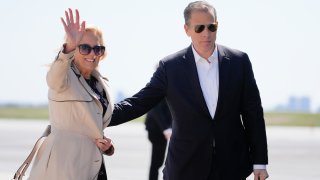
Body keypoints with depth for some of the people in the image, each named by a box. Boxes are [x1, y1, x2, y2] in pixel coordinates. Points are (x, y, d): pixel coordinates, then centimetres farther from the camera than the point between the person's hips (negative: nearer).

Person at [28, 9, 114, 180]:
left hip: (93, 165, 7)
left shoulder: (101, 84, 15)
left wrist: (105, 143, 3)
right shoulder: (65, 76, -6)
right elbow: (55, 78, -32)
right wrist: (69, 48, -49)